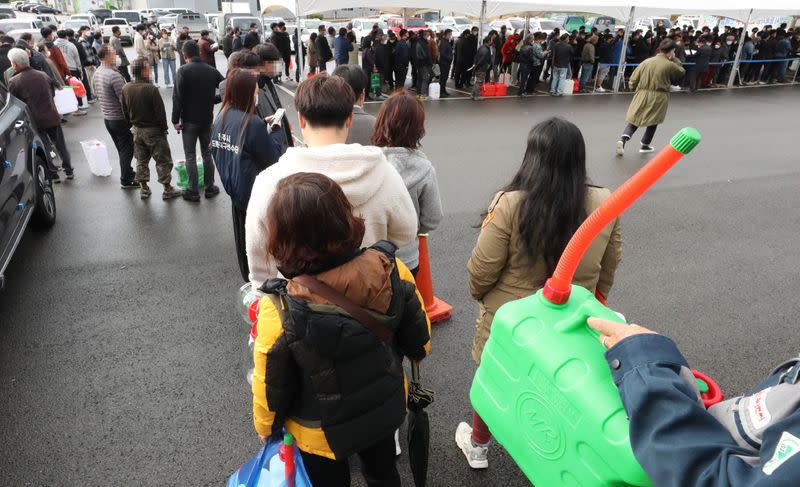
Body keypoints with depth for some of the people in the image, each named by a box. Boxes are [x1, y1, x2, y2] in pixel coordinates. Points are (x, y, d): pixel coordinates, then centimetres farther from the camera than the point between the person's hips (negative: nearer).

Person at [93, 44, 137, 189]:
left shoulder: (97, 73, 6)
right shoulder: (114, 75, -22)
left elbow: (97, 94, 16)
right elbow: (124, 99, -22)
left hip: (107, 117, 8)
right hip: (120, 118, -8)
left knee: (121, 149, 20)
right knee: (127, 150, 3)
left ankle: (128, 173, 34)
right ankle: (126, 180, 10)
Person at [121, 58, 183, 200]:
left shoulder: (125, 89, -1)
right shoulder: (151, 89, -22)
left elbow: (125, 111, 7)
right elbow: (160, 111, -19)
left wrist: (133, 124, 18)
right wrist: (164, 128, -6)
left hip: (137, 130, 6)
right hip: (153, 130, -6)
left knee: (141, 160, 16)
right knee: (163, 160, 4)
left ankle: (143, 188, 23)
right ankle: (167, 189, 10)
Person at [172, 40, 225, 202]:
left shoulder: (183, 71, -12)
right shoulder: (212, 70, 0)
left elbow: (178, 97, -16)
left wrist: (175, 119, -9)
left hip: (189, 120, -4)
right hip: (207, 119, 4)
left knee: (190, 156, 5)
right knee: (207, 153, 16)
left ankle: (193, 191, 8)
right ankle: (210, 188, 20)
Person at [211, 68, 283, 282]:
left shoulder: (221, 118, -1)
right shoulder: (252, 123, -23)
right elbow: (271, 157, -17)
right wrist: (275, 130, -3)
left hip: (234, 187, 7)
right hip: (255, 191, -7)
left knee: (242, 235, 19)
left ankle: (248, 277, 35)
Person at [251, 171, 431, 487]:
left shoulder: (280, 311, -35)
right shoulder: (390, 270, -27)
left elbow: (270, 387, -17)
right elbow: (419, 336, -9)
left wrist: (266, 428, 4)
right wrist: (414, 353, 15)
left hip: (322, 432, -2)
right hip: (387, 408, 3)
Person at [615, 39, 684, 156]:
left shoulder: (646, 61, 0)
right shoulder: (670, 65, -7)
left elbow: (633, 79, 0)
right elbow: (681, 72, 13)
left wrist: (635, 88, 17)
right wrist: (674, 59, 14)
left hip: (642, 95, 2)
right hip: (658, 98, -2)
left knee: (634, 119, 7)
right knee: (653, 121, 16)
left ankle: (623, 138, -19)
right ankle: (645, 145, 24)